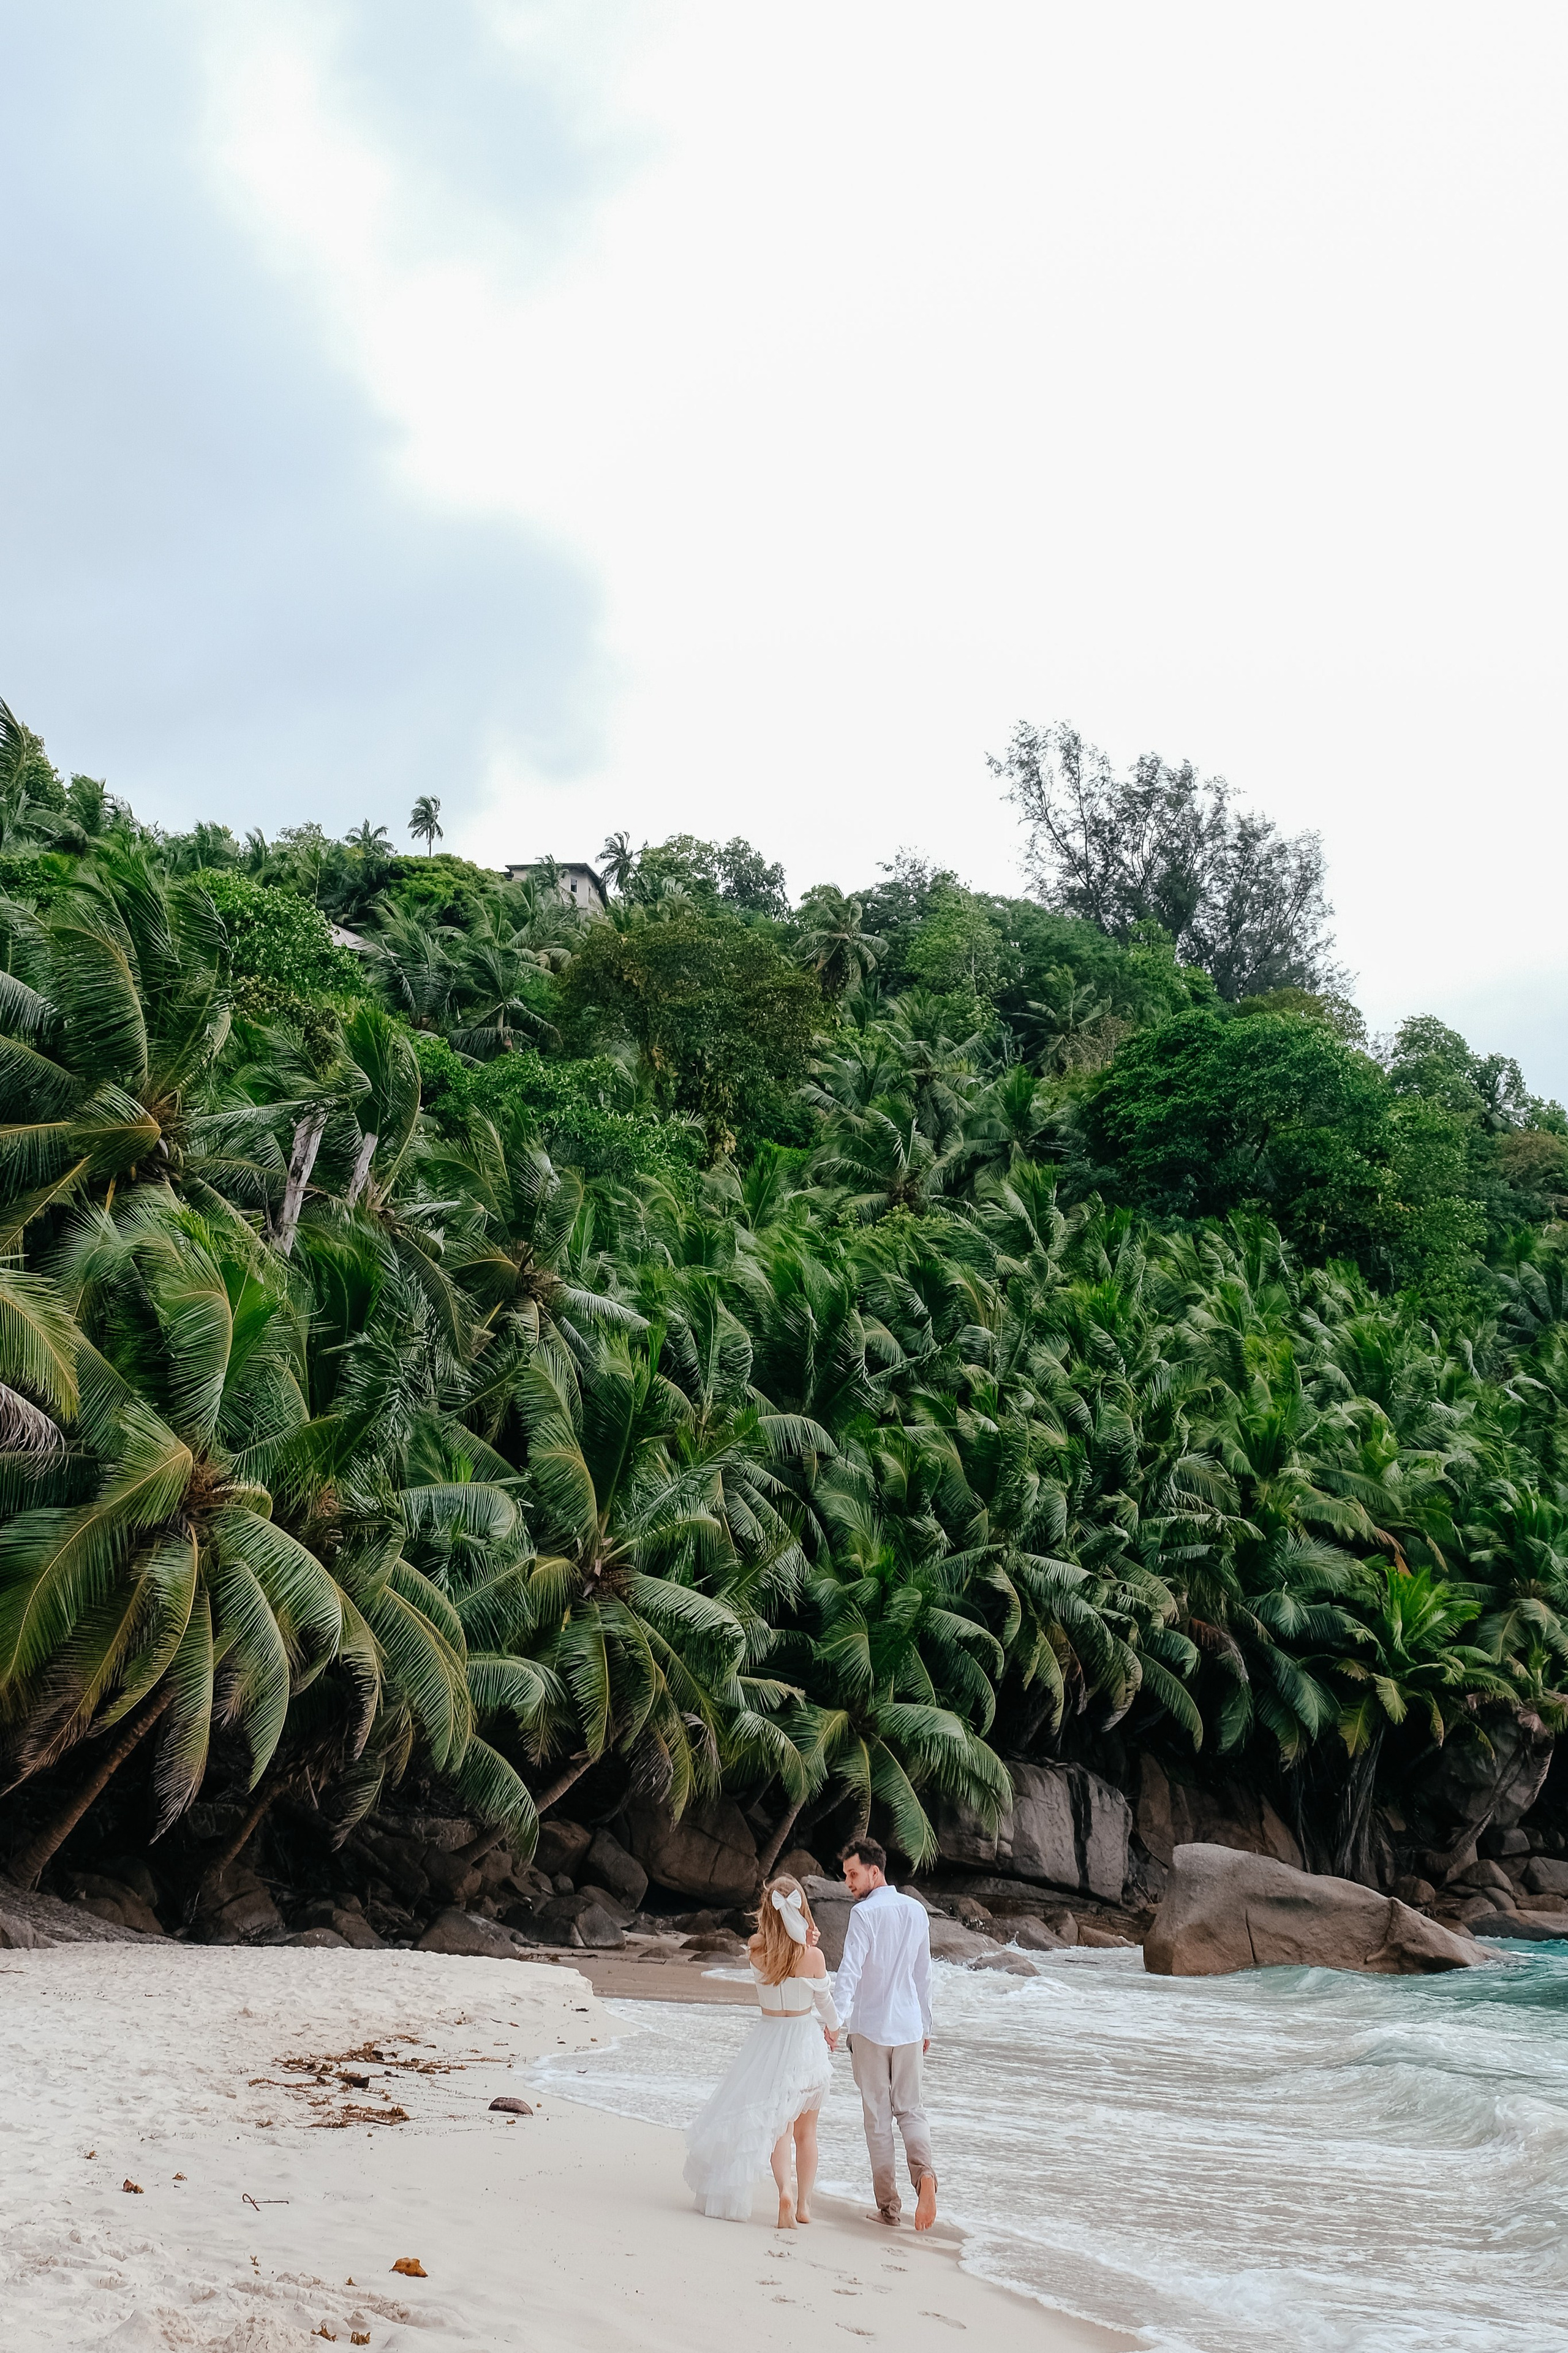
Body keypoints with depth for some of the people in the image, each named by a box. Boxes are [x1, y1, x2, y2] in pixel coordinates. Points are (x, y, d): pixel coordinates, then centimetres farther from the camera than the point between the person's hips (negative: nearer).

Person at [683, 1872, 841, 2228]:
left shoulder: (756, 1949, -14)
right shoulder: (813, 1956, -16)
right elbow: (824, 2002, -1)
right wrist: (832, 2027, 20)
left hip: (768, 2039, 1)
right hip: (805, 2040, -1)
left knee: (779, 2123, 7)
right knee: (806, 2130, 17)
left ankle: (786, 2191, -16)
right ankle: (803, 2202, 23)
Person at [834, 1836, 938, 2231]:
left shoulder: (865, 1913, -13)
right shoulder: (917, 1911, 6)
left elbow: (850, 1971, -25)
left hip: (870, 2026, -5)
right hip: (909, 2025, 5)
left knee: (878, 2116, 6)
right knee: (910, 2110, 13)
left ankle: (888, 2205, 10)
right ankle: (924, 2172, -13)